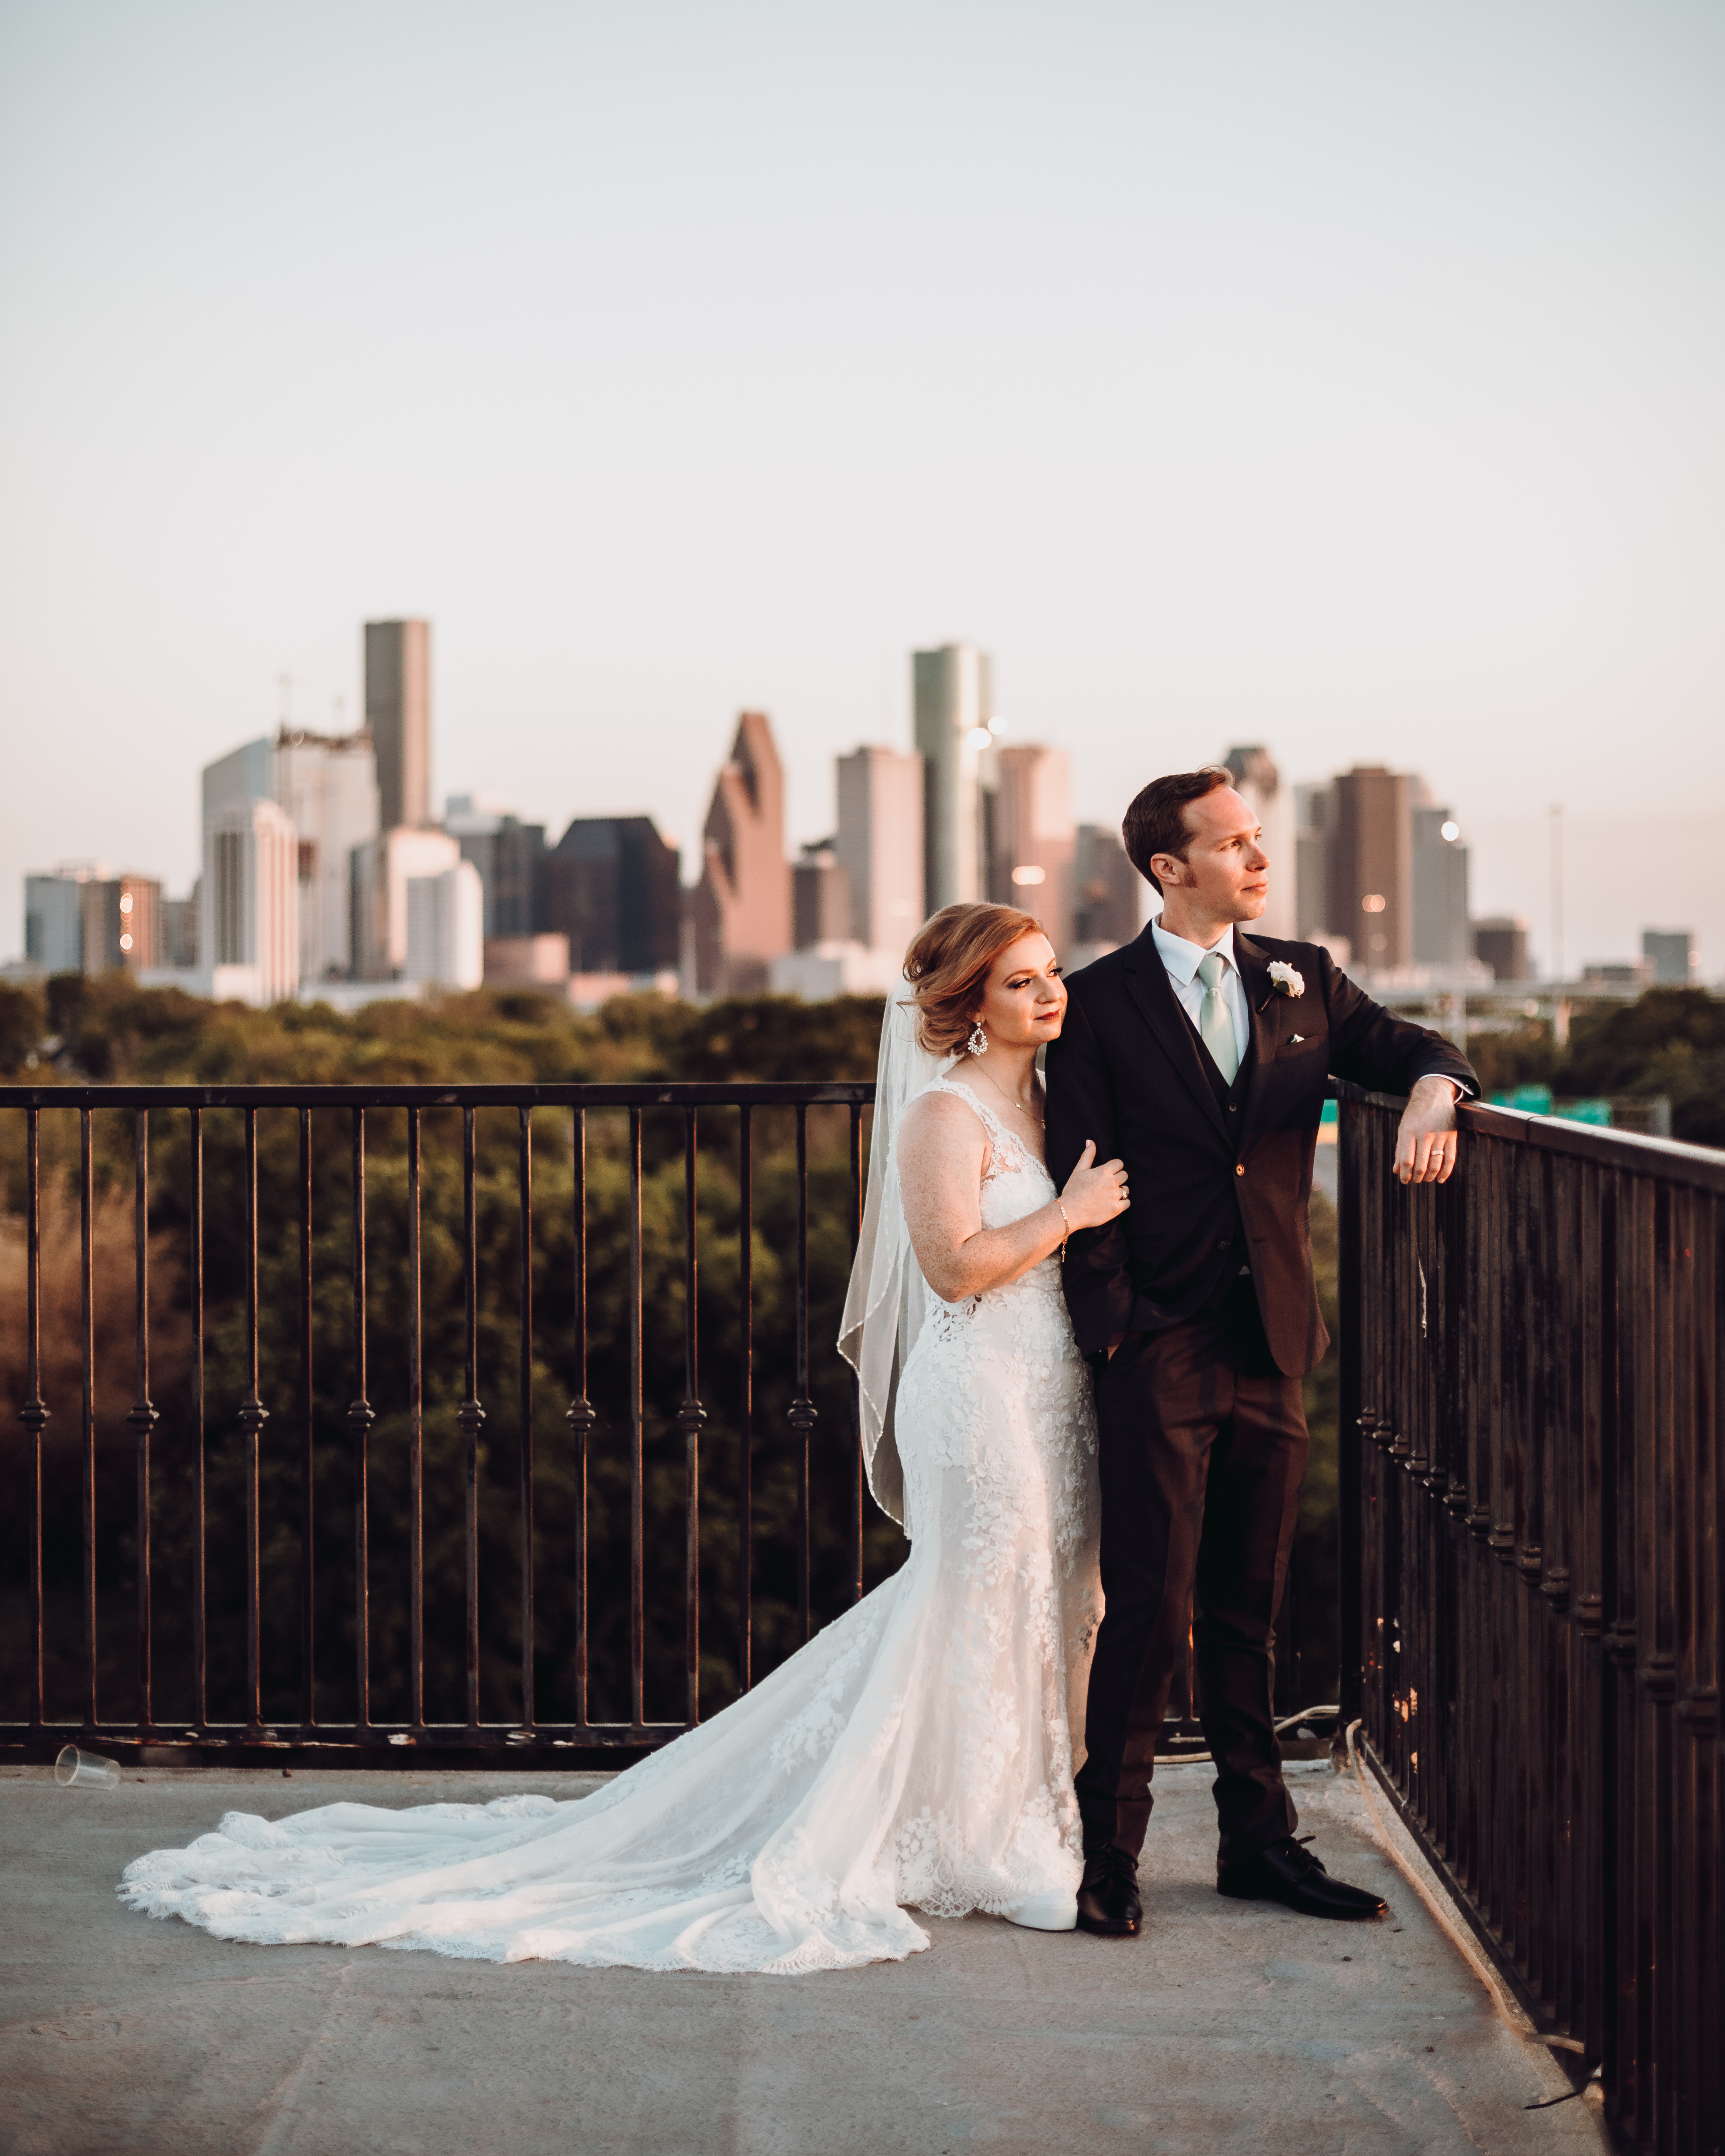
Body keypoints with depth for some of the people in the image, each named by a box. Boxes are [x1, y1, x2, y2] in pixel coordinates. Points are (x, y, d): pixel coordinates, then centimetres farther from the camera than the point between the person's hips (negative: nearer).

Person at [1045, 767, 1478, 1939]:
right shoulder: (1100, 1003, -2)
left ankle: (1260, 1841, 22)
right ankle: (1110, 1851, 9)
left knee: (1251, 1609, 12)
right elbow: (1082, 1181, -3)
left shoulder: (1303, 979, 10)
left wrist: (1433, 1092, -12)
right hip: (1161, 1351, -4)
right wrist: (1114, 1331, -9)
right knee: (1150, 1609, -3)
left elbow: (1415, 1051, 13)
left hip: (1272, 1342, 4)